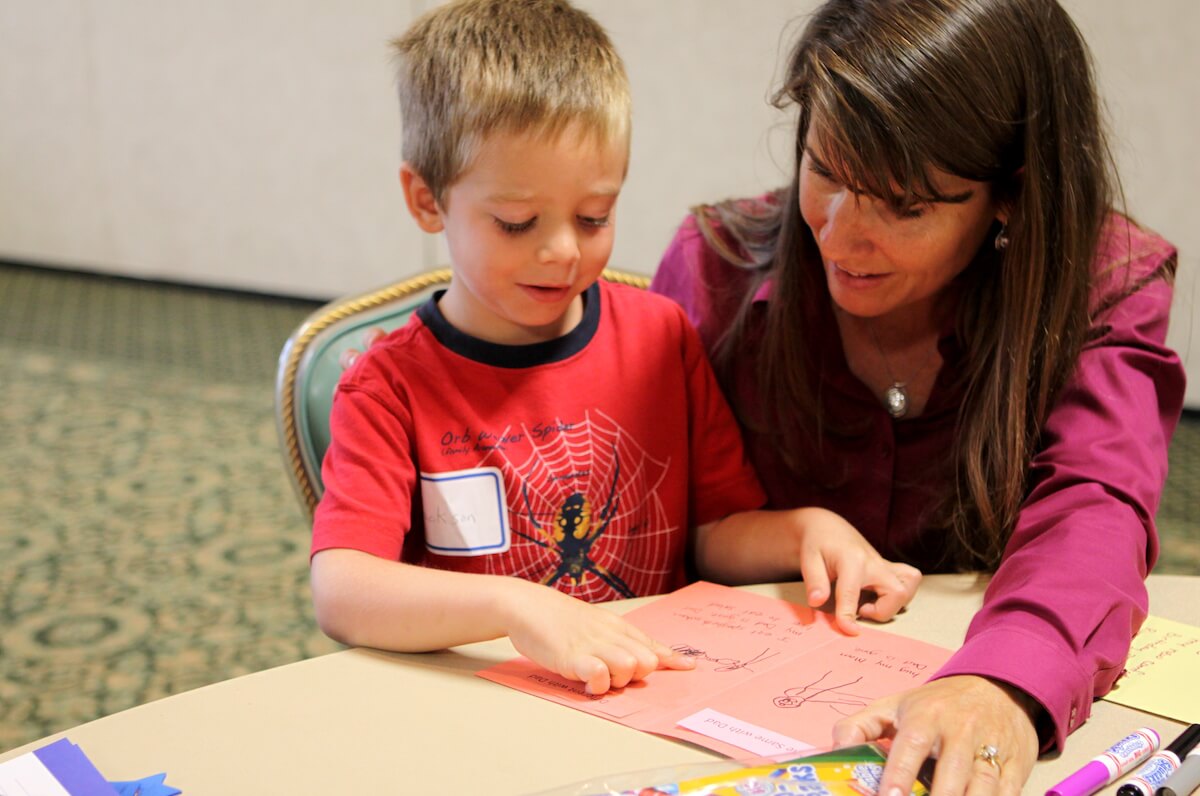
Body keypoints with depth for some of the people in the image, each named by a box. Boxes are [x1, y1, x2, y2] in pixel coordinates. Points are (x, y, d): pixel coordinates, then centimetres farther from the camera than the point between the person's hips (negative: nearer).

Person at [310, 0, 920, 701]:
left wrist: (807, 529, -8)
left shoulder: (662, 337, 7)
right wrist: (515, 607, -33)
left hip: (661, 704, 3)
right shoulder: (394, 387, -6)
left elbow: (716, 532, 12)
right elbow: (339, 593, -20)